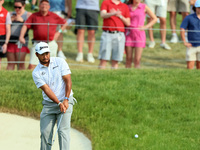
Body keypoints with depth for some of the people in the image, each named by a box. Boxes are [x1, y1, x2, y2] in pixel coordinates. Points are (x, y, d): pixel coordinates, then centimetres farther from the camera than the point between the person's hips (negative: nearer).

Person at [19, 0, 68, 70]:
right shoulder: (34, 16, 6)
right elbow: (25, 26, 2)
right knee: (31, 65, -11)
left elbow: (65, 23, 17)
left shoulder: (54, 16, 7)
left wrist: (58, 32, 6)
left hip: (51, 44, 1)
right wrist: (21, 36, -13)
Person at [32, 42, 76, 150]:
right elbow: (46, 89, -11)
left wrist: (66, 100, -17)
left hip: (65, 101, -2)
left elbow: (68, 81, -5)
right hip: (48, 104, 2)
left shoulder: (60, 62, -1)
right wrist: (59, 103, -23)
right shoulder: (36, 73, -1)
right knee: (45, 132, -4)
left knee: (63, 130, -16)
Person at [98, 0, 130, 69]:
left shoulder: (125, 6, 15)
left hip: (119, 35, 2)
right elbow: (103, 15, -11)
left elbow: (128, 23, 11)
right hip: (107, 34, -2)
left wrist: (120, 16, -5)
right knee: (103, 60, -7)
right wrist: (113, 13, -30)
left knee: (115, 61, 1)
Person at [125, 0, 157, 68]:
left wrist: (145, 27, -2)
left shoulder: (144, 7, 1)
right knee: (129, 59, 1)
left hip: (139, 34, -2)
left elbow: (154, 19, 7)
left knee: (137, 59, -8)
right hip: (129, 34, 2)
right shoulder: (127, 7, 6)